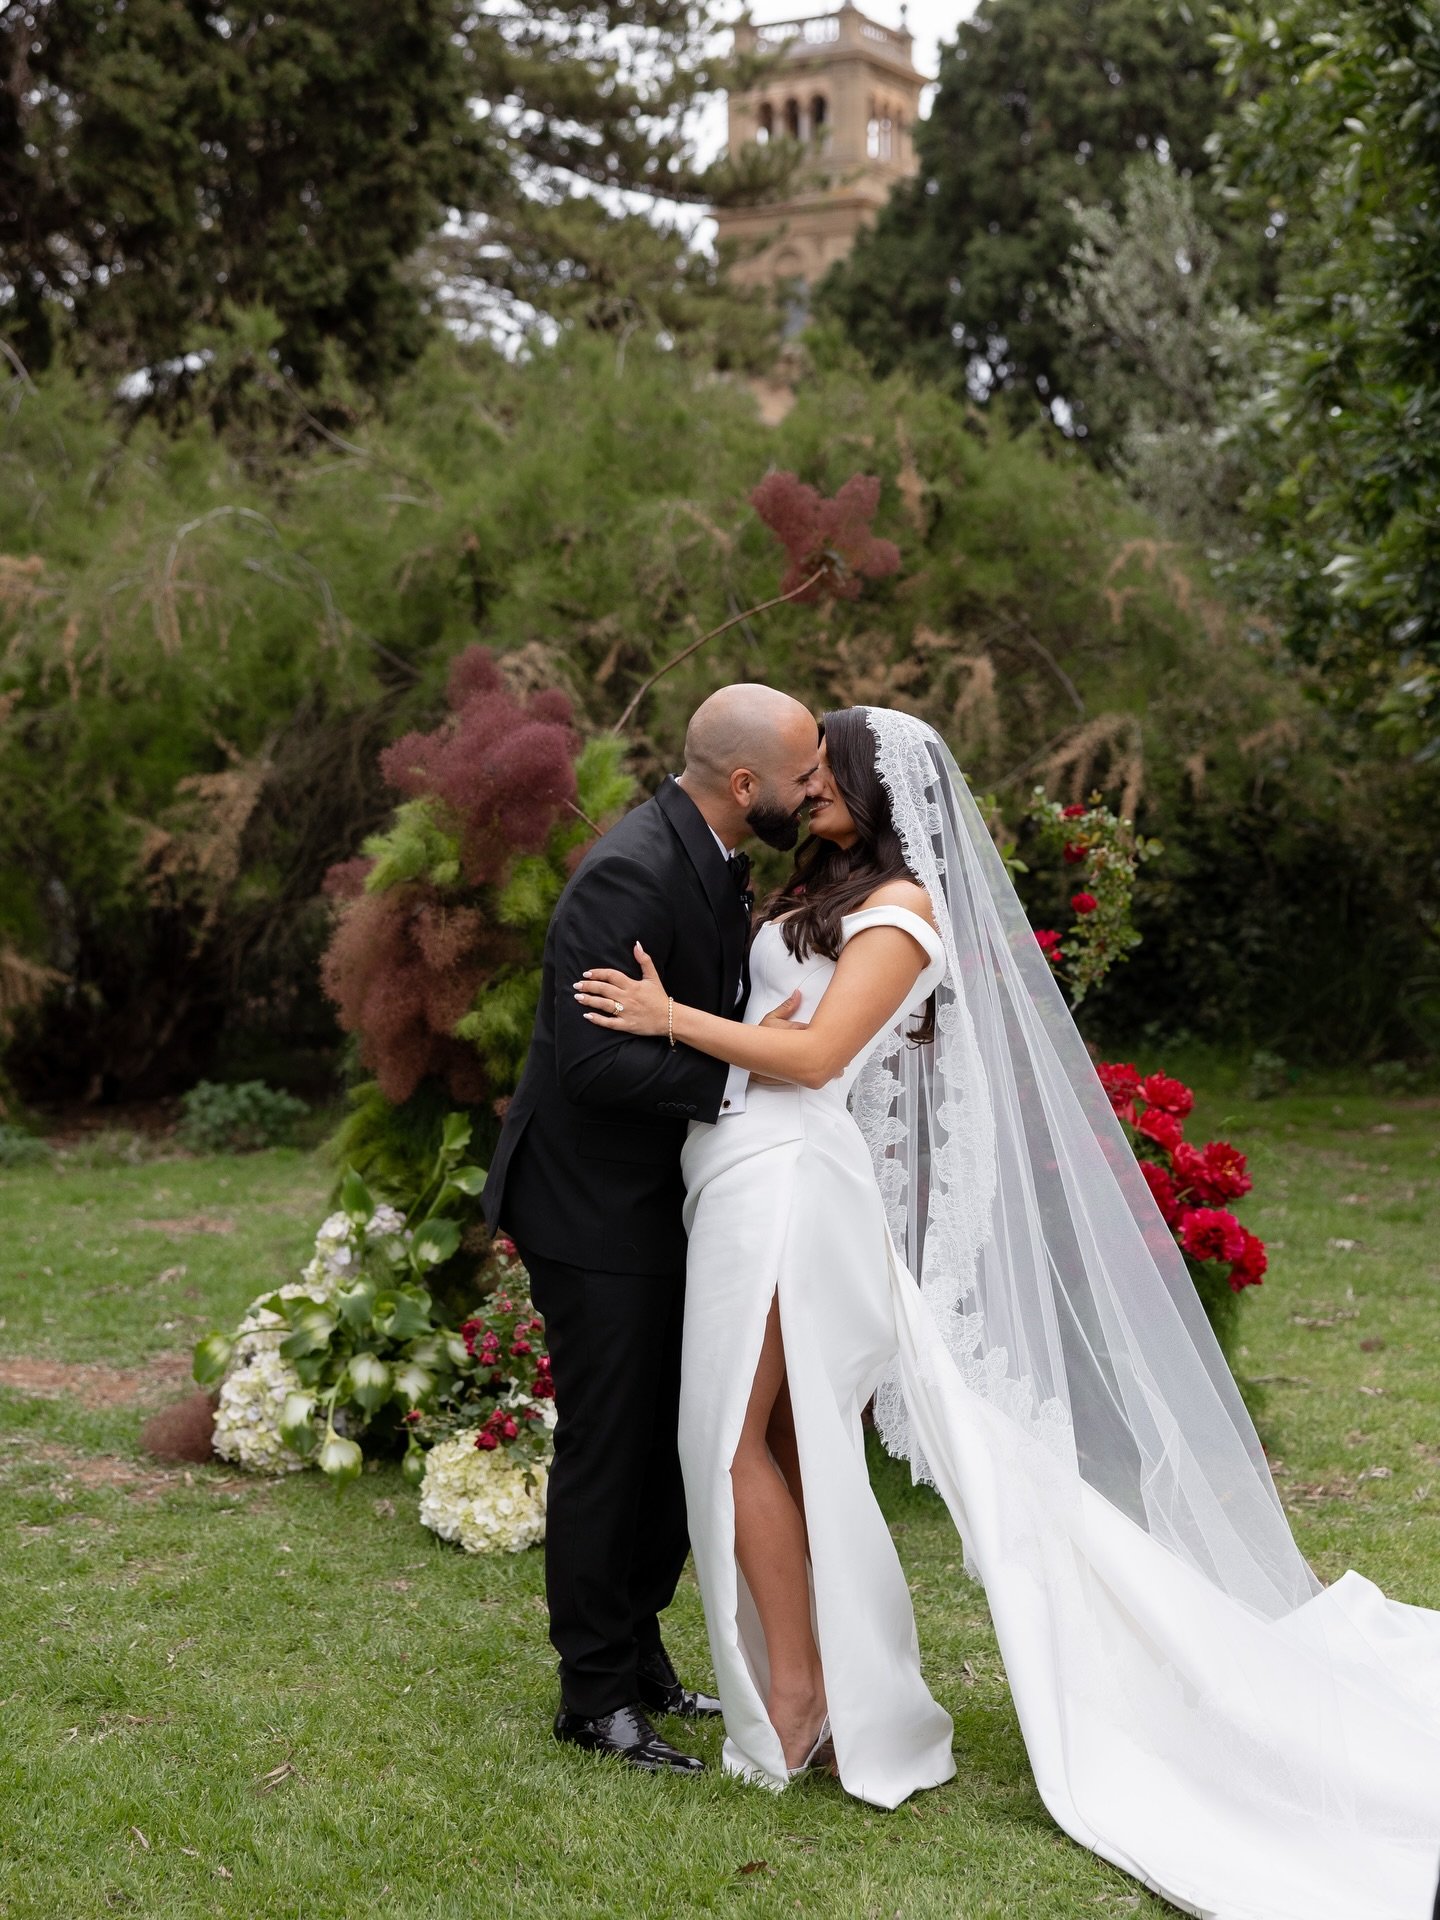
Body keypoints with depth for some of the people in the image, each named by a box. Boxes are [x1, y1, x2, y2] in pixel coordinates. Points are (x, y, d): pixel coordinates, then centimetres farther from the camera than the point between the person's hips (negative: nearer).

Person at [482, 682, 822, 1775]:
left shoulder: (714, 860, 5)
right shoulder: (631, 877, -25)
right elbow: (595, 1059, -30)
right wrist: (739, 1084, -26)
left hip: (658, 1198, 9)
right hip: (594, 1204, -9)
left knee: (673, 1438, 16)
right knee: (607, 1446, 1)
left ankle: (638, 1657, 31)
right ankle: (595, 1697, 14)